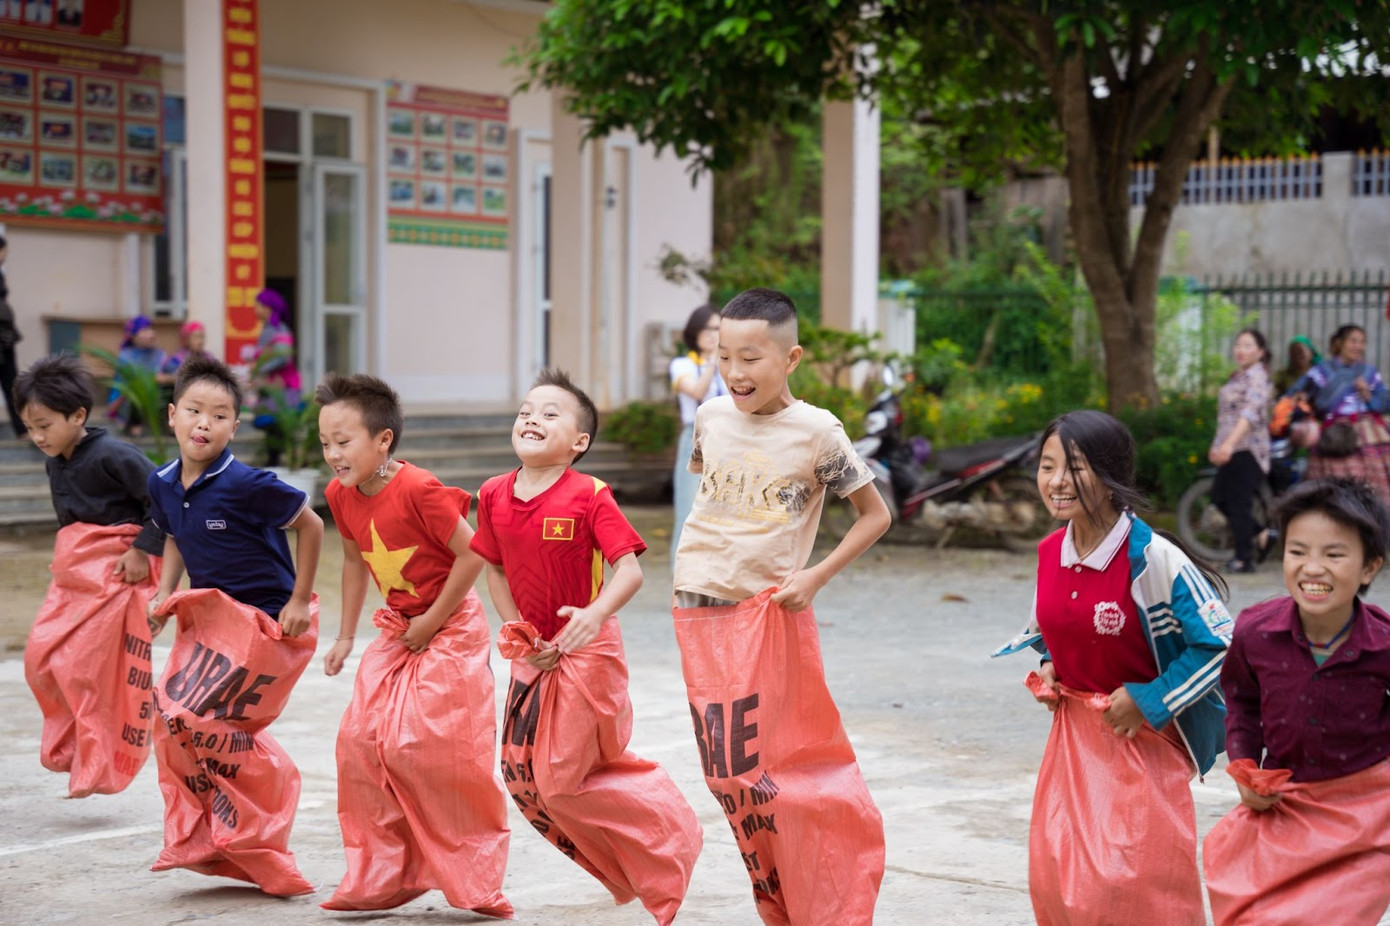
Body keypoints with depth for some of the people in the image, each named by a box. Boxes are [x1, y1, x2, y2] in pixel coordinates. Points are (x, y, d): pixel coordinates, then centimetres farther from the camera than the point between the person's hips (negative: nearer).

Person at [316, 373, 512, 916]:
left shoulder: (418, 491, -23)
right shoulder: (342, 496, 0)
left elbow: (472, 555, -22)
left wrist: (432, 623, -16)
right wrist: (346, 636, 17)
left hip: (450, 631, -8)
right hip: (397, 633, 8)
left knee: (435, 748, -11)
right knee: (361, 742, 0)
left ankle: (475, 881, 4)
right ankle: (382, 877, 12)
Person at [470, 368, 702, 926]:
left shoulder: (589, 497, -15)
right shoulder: (495, 497, 1)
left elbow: (630, 570, -19)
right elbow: (495, 568, 11)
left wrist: (596, 614, -36)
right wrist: (515, 630, -2)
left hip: (586, 650, -7)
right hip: (534, 653, 7)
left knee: (564, 780, -7)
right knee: (522, 777, 9)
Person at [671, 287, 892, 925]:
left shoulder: (816, 432, -10)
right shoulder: (711, 417, 2)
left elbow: (874, 515, -2)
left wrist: (816, 577, -12)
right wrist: (695, 557, 9)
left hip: (770, 614, -5)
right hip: (699, 611, 5)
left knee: (778, 770, -5)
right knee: (725, 772, 8)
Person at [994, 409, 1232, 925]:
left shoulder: (1151, 557, -20)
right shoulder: (1050, 552, -1)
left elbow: (1220, 643, -17)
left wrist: (1148, 700, -17)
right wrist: (1049, 669, 2)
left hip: (1144, 736, -6)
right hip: (1074, 730, 6)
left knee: (1136, 883, -5)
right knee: (1055, 873, 6)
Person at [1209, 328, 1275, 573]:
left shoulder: (1256, 376, -13)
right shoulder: (1237, 376, 17)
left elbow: (1250, 412, -27)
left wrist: (1229, 444, -37)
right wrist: (1217, 445, 28)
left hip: (1248, 450, -10)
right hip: (1231, 449, 10)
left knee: (1238, 502, -5)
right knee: (1219, 496, 13)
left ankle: (1244, 559, 4)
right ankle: (1262, 534, 22)